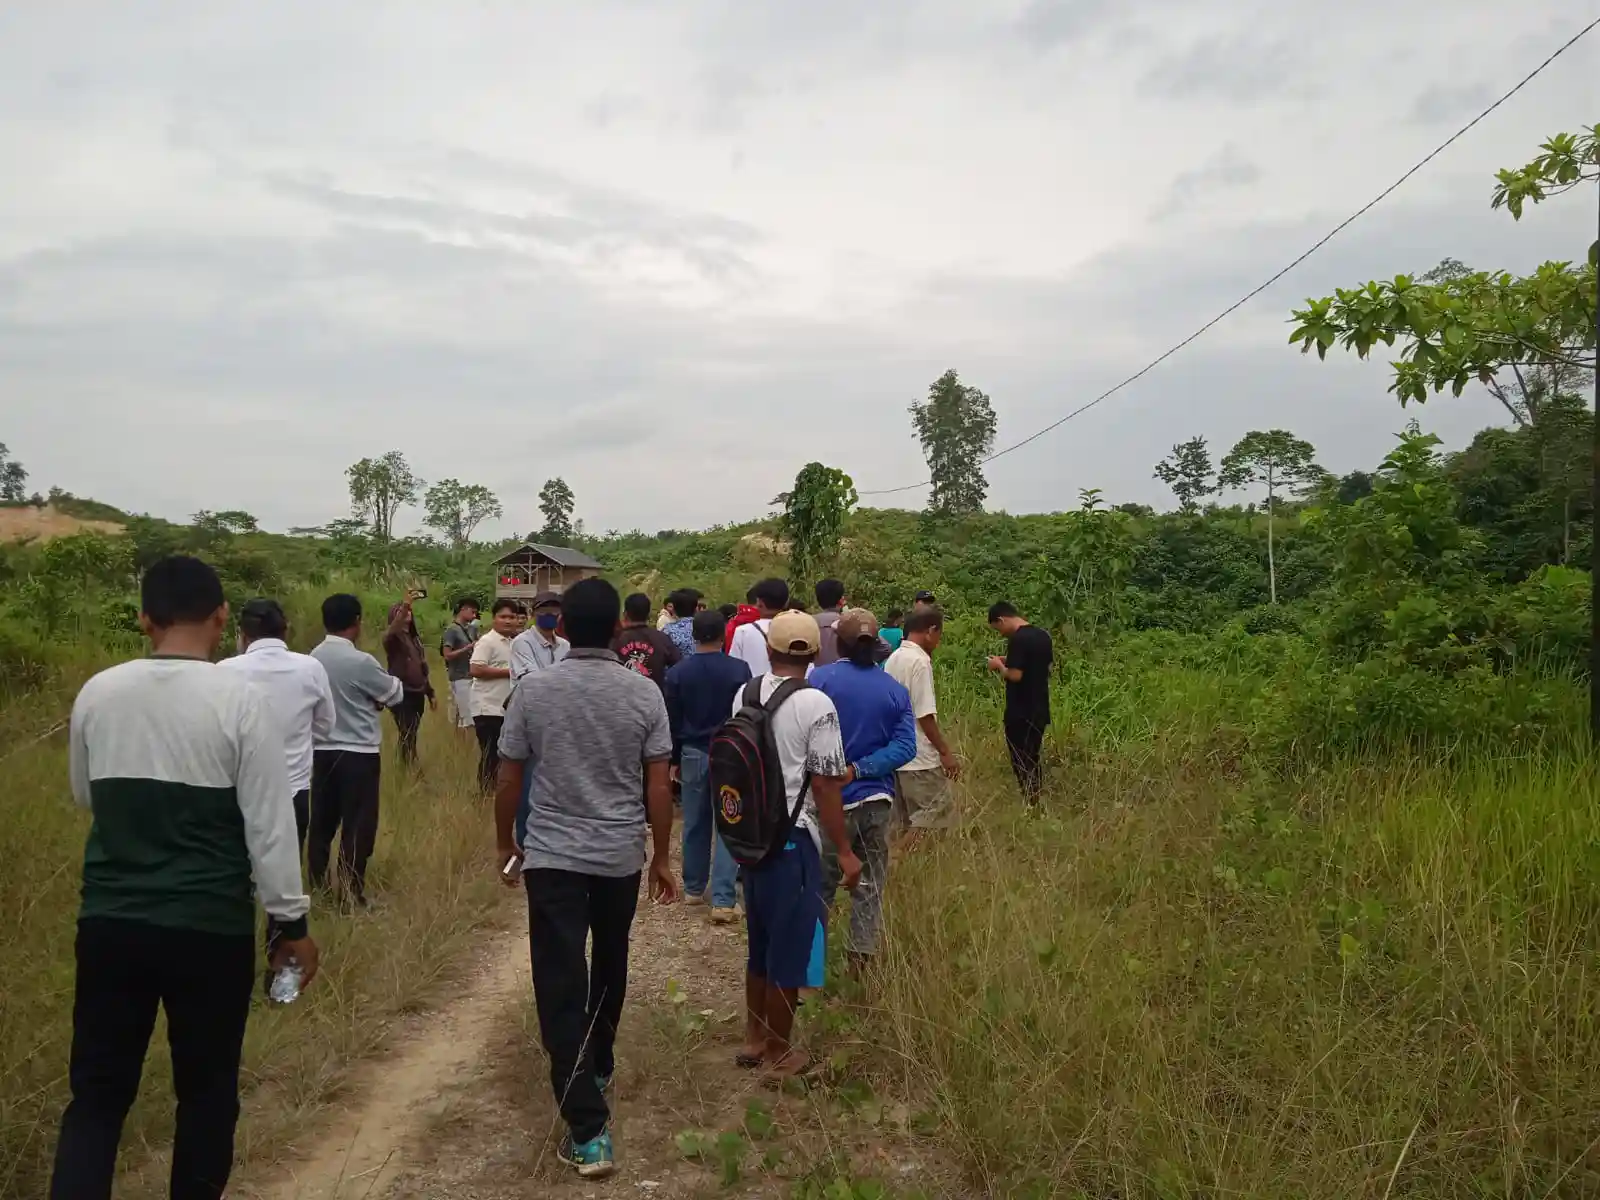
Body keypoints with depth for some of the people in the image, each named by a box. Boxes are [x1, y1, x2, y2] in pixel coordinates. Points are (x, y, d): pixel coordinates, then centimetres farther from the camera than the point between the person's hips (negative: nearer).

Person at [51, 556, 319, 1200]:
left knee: (96, 1094, 14)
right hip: (211, 928, -3)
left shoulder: (98, 693, -1)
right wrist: (292, 923, -1)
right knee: (207, 1093, 14)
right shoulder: (238, 699, -13)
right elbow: (270, 825, -10)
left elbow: (86, 796, 16)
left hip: (109, 922, 3)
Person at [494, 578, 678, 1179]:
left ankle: (589, 1131, -3)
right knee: (609, 968, 24)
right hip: (622, 856, 2)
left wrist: (505, 843, 15)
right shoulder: (645, 693, -6)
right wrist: (663, 858, 8)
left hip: (551, 856, -2)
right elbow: (658, 787, -3)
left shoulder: (532, 690, -7)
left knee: (561, 987, -1)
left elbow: (508, 780, -1)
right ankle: (599, 1068, 43)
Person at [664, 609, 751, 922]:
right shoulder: (739, 670, -9)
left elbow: (672, 721, 4)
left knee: (694, 824, 15)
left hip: (693, 753, 3)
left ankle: (694, 888, 28)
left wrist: (674, 758, 13)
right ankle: (723, 900, -6)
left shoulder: (678, 672, -1)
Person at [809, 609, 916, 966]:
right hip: (878, 801, 3)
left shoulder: (820, 679, -10)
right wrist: (857, 770, -13)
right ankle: (862, 961, 14)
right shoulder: (896, 689, 1)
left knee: (820, 887, 10)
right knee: (871, 887, 12)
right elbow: (905, 747, -9)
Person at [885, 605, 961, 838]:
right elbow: (925, 715, -20)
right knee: (929, 823, -2)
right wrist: (945, 752, -14)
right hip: (921, 758, -9)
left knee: (908, 823, 14)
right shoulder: (919, 661, -17)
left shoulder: (893, 659, 10)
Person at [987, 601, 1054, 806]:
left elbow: (1015, 675, -23)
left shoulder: (1017, 640, -18)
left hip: (1020, 713, -8)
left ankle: (1030, 805, 3)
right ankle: (1037, 803, 21)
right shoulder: (1043, 636, 9)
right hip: (1039, 710, 8)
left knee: (1022, 763, 1)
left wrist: (1000, 666, -5)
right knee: (1033, 760, 17)